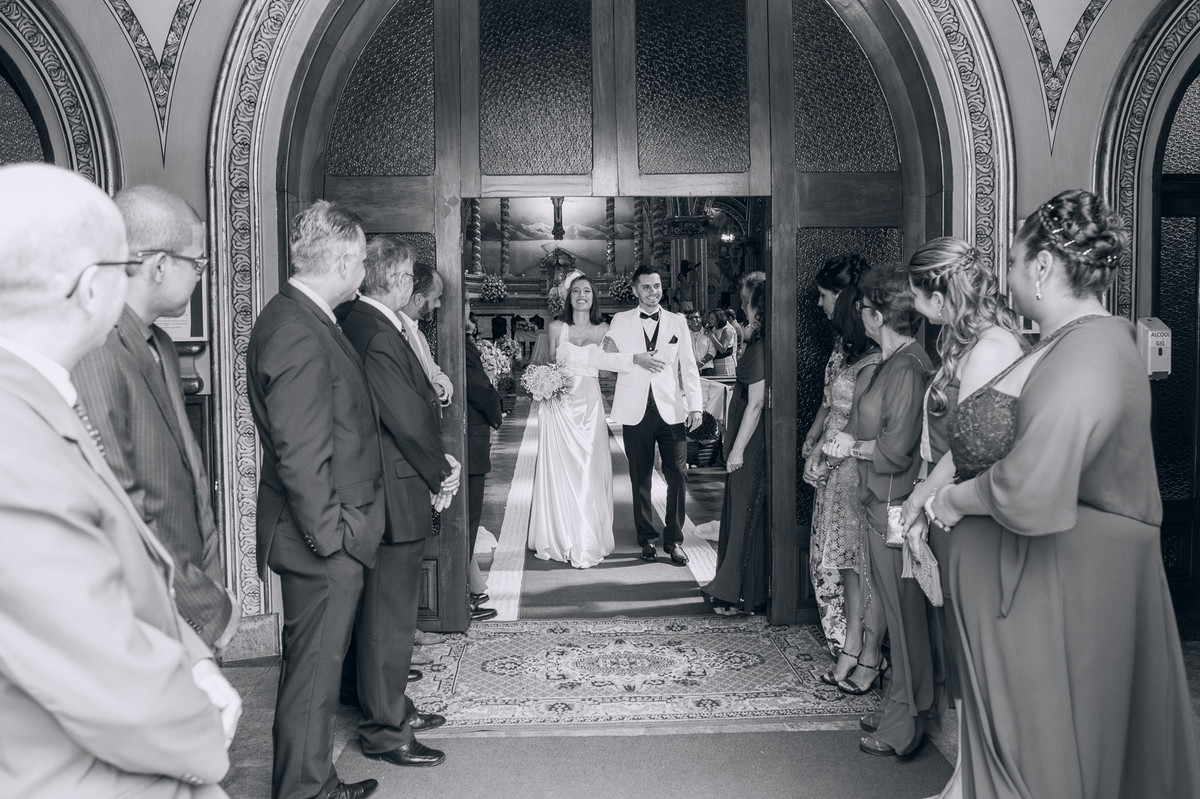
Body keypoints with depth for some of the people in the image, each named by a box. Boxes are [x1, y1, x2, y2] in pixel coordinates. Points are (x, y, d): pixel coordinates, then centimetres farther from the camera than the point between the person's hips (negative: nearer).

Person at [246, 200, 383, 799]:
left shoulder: (292, 317, 9)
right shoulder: (298, 334, -23)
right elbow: (300, 455, -25)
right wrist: (329, 535, -18)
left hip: (324, 531, 11)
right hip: (323, 543, -11)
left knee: (312, 664, 21)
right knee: (314, 672, 5)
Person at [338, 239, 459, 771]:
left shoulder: (356, 323, 10)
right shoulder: (377, 334, -22)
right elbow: (409, 420, -22)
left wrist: (437, 462, 6)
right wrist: (440, 474, -7)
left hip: (378, 493, 11)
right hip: (397, 496, -11)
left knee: (387, 610, 21)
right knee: (391, 614, 1)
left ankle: (389, 707, 36)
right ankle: (385, 731, 15)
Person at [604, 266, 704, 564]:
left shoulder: (677, 322, 11)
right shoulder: (620, 321, 8)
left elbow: (688, 366, 8)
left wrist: (695, 406, 1)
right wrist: (635, 359, -11)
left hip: (672, 410, 1)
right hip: (636, 411, 0)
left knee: (677, 476, -3)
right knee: (641, 479, 6)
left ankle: (674, 540, 9)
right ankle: (647, 539, 18)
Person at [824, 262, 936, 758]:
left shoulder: (908, 368, -19)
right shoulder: (891, 362, 11)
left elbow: (895, 449, -21)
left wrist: (853, 446, -7)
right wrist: (846, 441, 1)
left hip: (896, 506, -10)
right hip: (879, 501, 10)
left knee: (904, 611, 2)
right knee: (892, 603, 17)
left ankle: (906, 724, 15)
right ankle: (900, 705, 31)